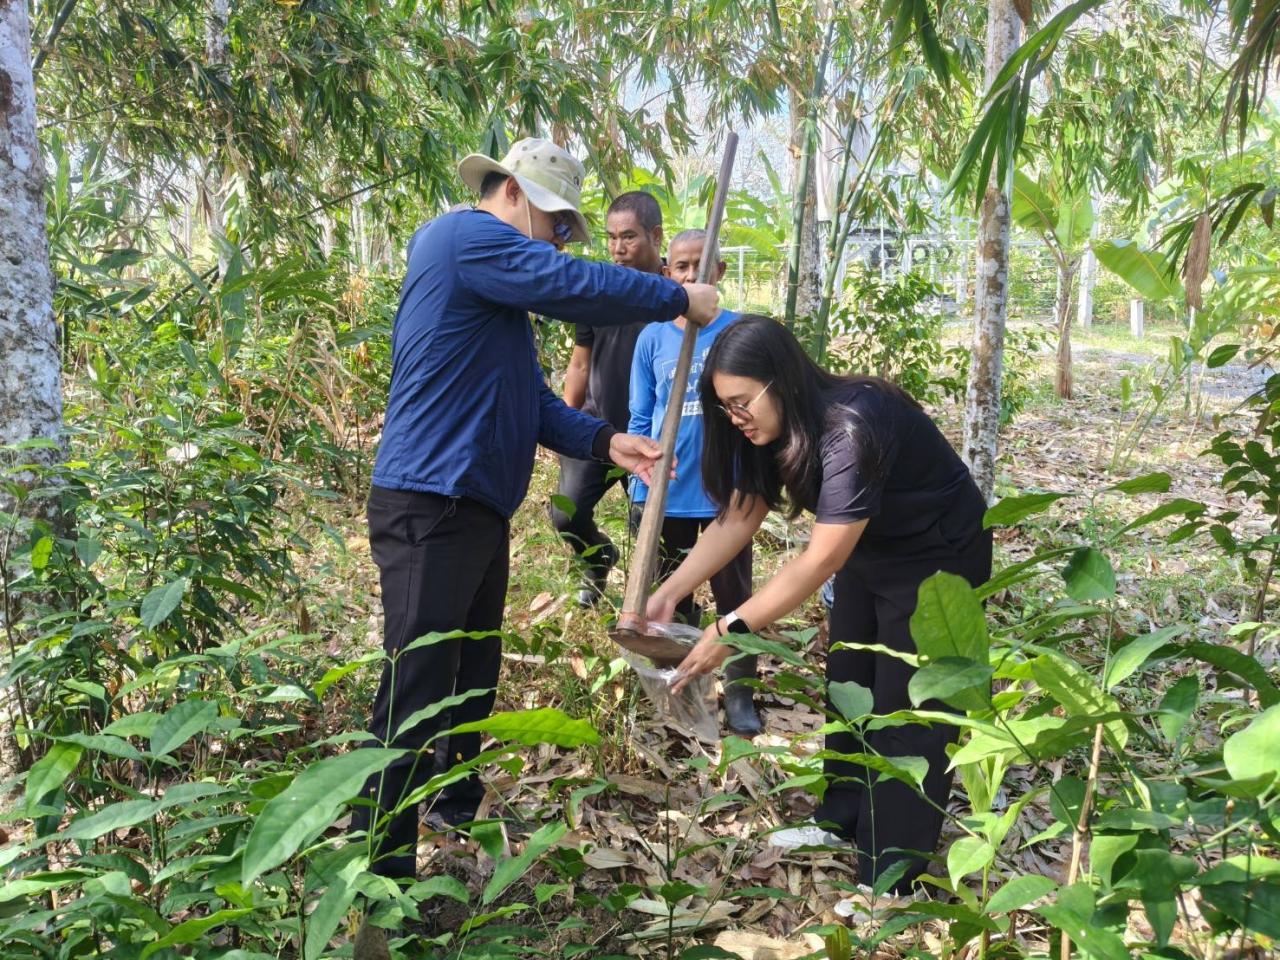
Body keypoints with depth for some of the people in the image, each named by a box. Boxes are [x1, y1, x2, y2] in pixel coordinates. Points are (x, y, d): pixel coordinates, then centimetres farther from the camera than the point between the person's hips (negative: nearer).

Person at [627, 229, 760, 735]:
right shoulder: (653, 338, 3)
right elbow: (640, 421, 6)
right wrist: (638, 491, 2)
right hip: (666, 493, 2)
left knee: (733, 595, 7)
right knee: (670, 598, 13)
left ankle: (739, 691, 19)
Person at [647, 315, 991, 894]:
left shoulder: (851, 429, -36)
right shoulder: (774, 432, -8)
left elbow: (820, 561, -35)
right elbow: (735, 521, -7)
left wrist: (731, 631, -34)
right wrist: (668, 593, -17)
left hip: (939, 559, -8)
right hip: (870, 551, 9)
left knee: (906, 710, -7)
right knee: (848, 685, 13)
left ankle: (891, 880, 0)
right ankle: (843, 820, 30)